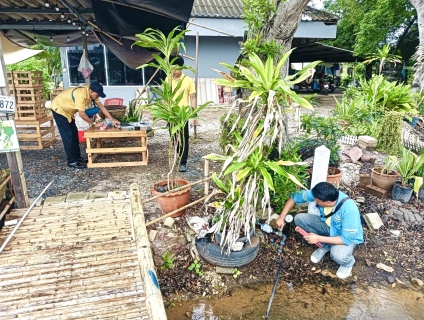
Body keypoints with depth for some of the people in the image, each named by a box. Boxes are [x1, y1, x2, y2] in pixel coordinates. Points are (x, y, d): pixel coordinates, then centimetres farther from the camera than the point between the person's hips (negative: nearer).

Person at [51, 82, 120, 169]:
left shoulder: (91, 93, -7)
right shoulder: (81, 95, -35)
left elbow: (101, 106, -2)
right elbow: (82, 114, -30)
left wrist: (112, 120, -6)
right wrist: (94, 123, -18)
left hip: (67, 110, 9)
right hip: (59, 109, -9)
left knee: (74, 133, 10)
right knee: (68, 135, -10)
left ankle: (77, 157, 18)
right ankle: (72, 161, -4)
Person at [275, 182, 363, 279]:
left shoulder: (349, 210, -39)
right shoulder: (320, 194, -25)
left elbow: (347, 239, -32)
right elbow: (296, 197, -12)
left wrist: (319, 238, -33)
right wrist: (281, 217, -14)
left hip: (349, 236, -5)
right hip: (328, 226, 5)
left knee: (337, 254, -37)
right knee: (299, 218, -14)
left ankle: (348, 263, 3)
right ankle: (324, 246, 5)